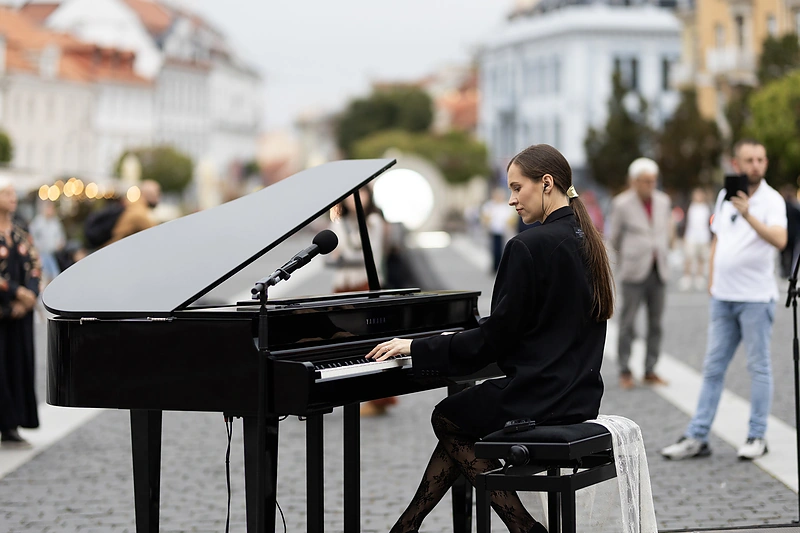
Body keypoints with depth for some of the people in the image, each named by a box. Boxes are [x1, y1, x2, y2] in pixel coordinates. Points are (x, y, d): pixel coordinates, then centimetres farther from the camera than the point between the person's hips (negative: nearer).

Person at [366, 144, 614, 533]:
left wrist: (416, 348, -7)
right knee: (462, 419, 24)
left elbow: (494, 339, -16)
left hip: (539, 399, -9)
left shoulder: (529, 246, -17)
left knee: (446, 418, 18)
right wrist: (463, 339, 24)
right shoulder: (586, 242, 10)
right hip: (579, 396, 9)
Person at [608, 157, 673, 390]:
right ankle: (625, 371, 3)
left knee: (655, 323, 4)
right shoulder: (621, 204, -4)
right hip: (634, 274, -4)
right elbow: (614, 237, 6)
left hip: (658, 272, 4)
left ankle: (650, 370, 11)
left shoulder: (663, 201, 8)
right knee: (628, 322, -4)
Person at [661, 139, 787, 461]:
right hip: (723, 297, 6)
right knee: (713, 367, 7)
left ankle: (757, 437, 11)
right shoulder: (724, 196, 10)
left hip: (756, 298, -6)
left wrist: (748, 215, -37)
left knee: (758, 367, 2)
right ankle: (696, 438, 10)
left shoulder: (771, 200, -9)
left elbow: (779, 240, -27)